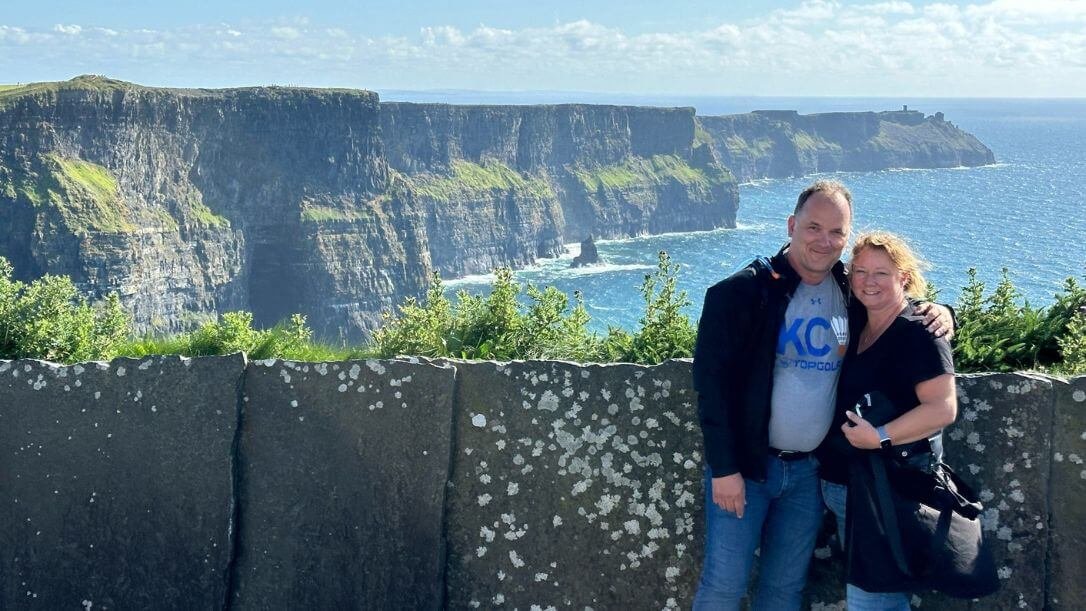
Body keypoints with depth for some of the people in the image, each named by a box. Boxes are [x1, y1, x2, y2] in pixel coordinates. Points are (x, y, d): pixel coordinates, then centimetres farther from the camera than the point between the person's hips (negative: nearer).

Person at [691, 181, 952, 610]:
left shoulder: (852, 293, 4)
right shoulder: (743, 292, -11)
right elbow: (711, 380, -13)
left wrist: (937, 313, -6)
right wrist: (723, 468, -16)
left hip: (809, 469, 5)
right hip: (745, 465, -4)